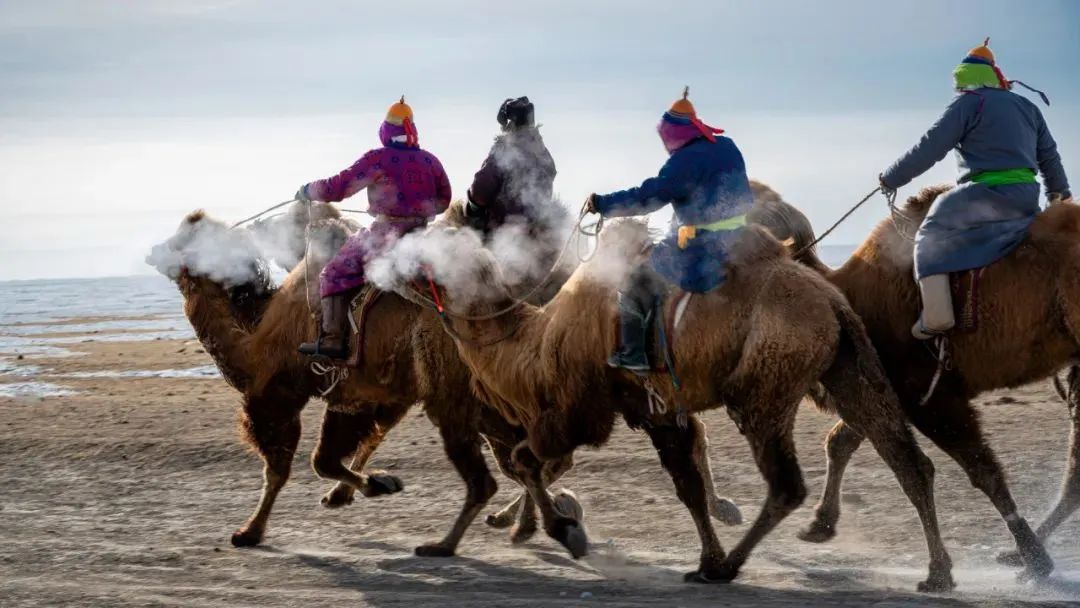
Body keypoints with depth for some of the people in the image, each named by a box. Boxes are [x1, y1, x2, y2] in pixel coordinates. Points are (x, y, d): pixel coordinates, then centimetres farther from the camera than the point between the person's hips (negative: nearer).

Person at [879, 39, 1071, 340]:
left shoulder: (969, 103, -2)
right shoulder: (1028, 108, 20)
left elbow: (929, 148, -4)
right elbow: (1049, 156, 29)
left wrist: (891, 179, 6)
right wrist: (1060, 191, 46)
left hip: (987, 194, -7)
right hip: (1027, 196, 7)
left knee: (931, 234, 2)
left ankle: (936, 315, -12)